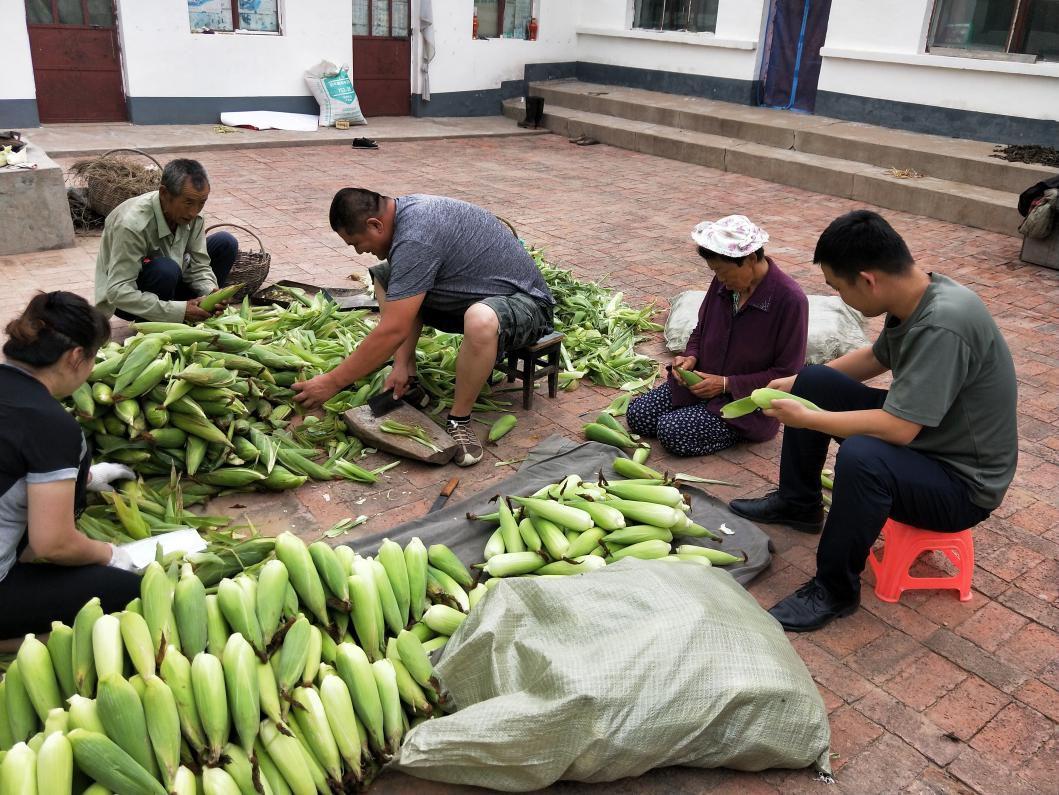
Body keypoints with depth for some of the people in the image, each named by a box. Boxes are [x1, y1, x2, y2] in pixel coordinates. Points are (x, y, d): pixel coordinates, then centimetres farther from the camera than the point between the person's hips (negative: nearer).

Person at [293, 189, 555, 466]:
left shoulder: (415, 239, -30)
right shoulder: (403, 208, -1)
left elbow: (393, 331, -30)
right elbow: (406, 298, 4)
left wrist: (331, 383, -22)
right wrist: (403, 363, -5)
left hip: (524, 303, -10)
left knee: (480, 321, -45)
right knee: (382, 276, 11)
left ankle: (459, 421, -21)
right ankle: (408, 376, 6)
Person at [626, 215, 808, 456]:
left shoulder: (790, 299, -21)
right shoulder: (723, 282, -3)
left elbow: (787, 374, -17)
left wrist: (726, 384, -20)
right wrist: (691, 357, -8)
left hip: (748, 403, -7)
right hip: (703, 381, 7)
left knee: (672, 432, -22)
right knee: (637, 414, -5)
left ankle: (742, 433, 2)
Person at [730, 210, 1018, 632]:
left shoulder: (943, 326, -33)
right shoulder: (915, 295, -5)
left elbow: (897, 430, -34)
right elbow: (877, 357, 15)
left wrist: (806, 418, -23)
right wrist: (798, 383, 10)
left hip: (964, 484, -9)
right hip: (918, 429, 9)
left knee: (862, 457, -38)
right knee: (811, 383, 6)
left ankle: (835, 590, -15)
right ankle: (797, 504, 24)